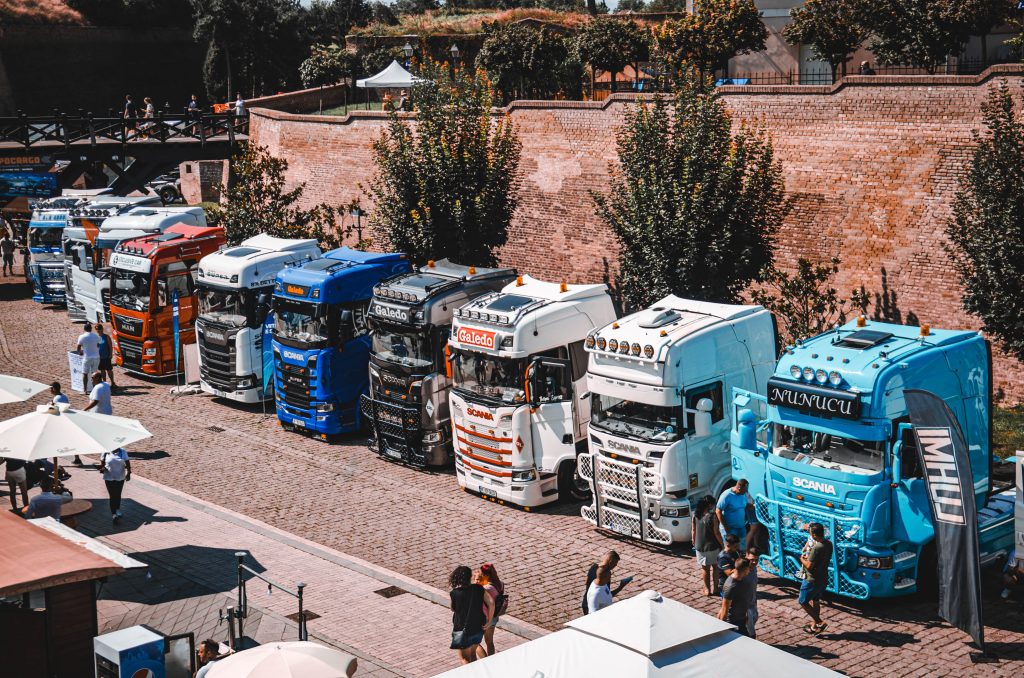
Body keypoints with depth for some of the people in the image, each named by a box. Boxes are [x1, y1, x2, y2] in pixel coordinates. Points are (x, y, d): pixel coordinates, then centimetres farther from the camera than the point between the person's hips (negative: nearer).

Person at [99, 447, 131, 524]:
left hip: (120, 477, 2)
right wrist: (102, 468, -18)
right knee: (112, 496, -7)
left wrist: (128, 473, -10)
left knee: (118, 495, 16)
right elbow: (102, 462, 3)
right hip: (109, 478, -2)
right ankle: (113, 514, -6)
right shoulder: (106, 452, -8)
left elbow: (127, 463, -2)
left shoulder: (122, 452, -6)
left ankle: (117, 510, 37)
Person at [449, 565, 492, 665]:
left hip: (462, 629, -4)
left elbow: (453, 609, 1)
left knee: (464, 658, 9)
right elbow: (491, 603, -8)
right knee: (472, 654, 23)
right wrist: (488, 621, 0)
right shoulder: (478, 588, -7)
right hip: (478, 628, 4)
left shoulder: (455, 594, -14)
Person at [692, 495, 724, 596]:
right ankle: (715, 589, 20)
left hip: (699, 546, 4)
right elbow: (716, 533, -17)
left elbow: (693, 530, 2)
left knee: (704, 568, 15)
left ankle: (707, 589, 22)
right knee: (715, 567, 15)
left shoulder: (695, 515, -6)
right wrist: (722, 545, -6)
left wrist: (694, 542, 16)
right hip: (712, 546, -4)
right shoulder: (712, 516, -20)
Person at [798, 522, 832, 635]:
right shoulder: (829, 544, -2)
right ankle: (814, 625, 34)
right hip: (823, 578, 8)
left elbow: (809, 566, -24)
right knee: (815, 601, 23)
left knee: (803, 601, 6)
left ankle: (820, 623, 1)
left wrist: (802, 559, -6)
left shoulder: (816, 548, -29)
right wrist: (809, 558, 7)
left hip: (812, 580, -8)